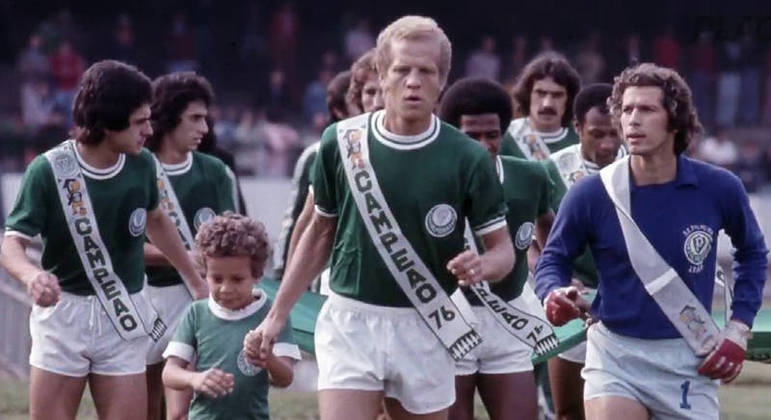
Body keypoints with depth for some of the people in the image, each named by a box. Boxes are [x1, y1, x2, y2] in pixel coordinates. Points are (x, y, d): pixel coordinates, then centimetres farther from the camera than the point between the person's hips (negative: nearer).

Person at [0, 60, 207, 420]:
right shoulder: (49, 170, -14)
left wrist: (196, 282, 26)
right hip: (62, 311, -3)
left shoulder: (142, 165, -2)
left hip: (123, 319, 3)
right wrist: (32, 275, -39)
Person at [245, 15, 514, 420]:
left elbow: (502, 248, 1)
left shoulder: (467, 158, -6)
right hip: (350, 322, 0)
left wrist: (481, 265, -24)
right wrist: (277, 315, 10)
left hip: (424, 330, 0)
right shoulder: (341, 142, -2)